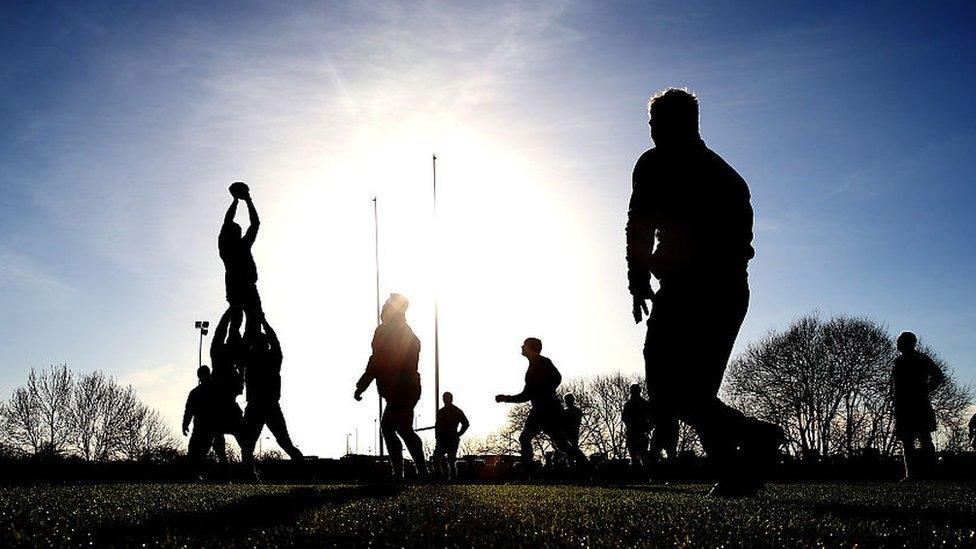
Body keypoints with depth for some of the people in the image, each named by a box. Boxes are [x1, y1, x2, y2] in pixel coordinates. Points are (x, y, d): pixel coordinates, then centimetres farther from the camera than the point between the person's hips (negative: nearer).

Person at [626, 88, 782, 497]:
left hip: (687, 288, -8)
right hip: (732, 290, 8)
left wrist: (638, 279, 1)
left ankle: (755, 436, -23)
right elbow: (743, 234, 21)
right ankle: (738, 472, 2)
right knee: (698, 389, 13)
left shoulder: (657, 162, 4)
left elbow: (640, 225, -5)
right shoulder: (724, 172, 25)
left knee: (669, 390, -9)